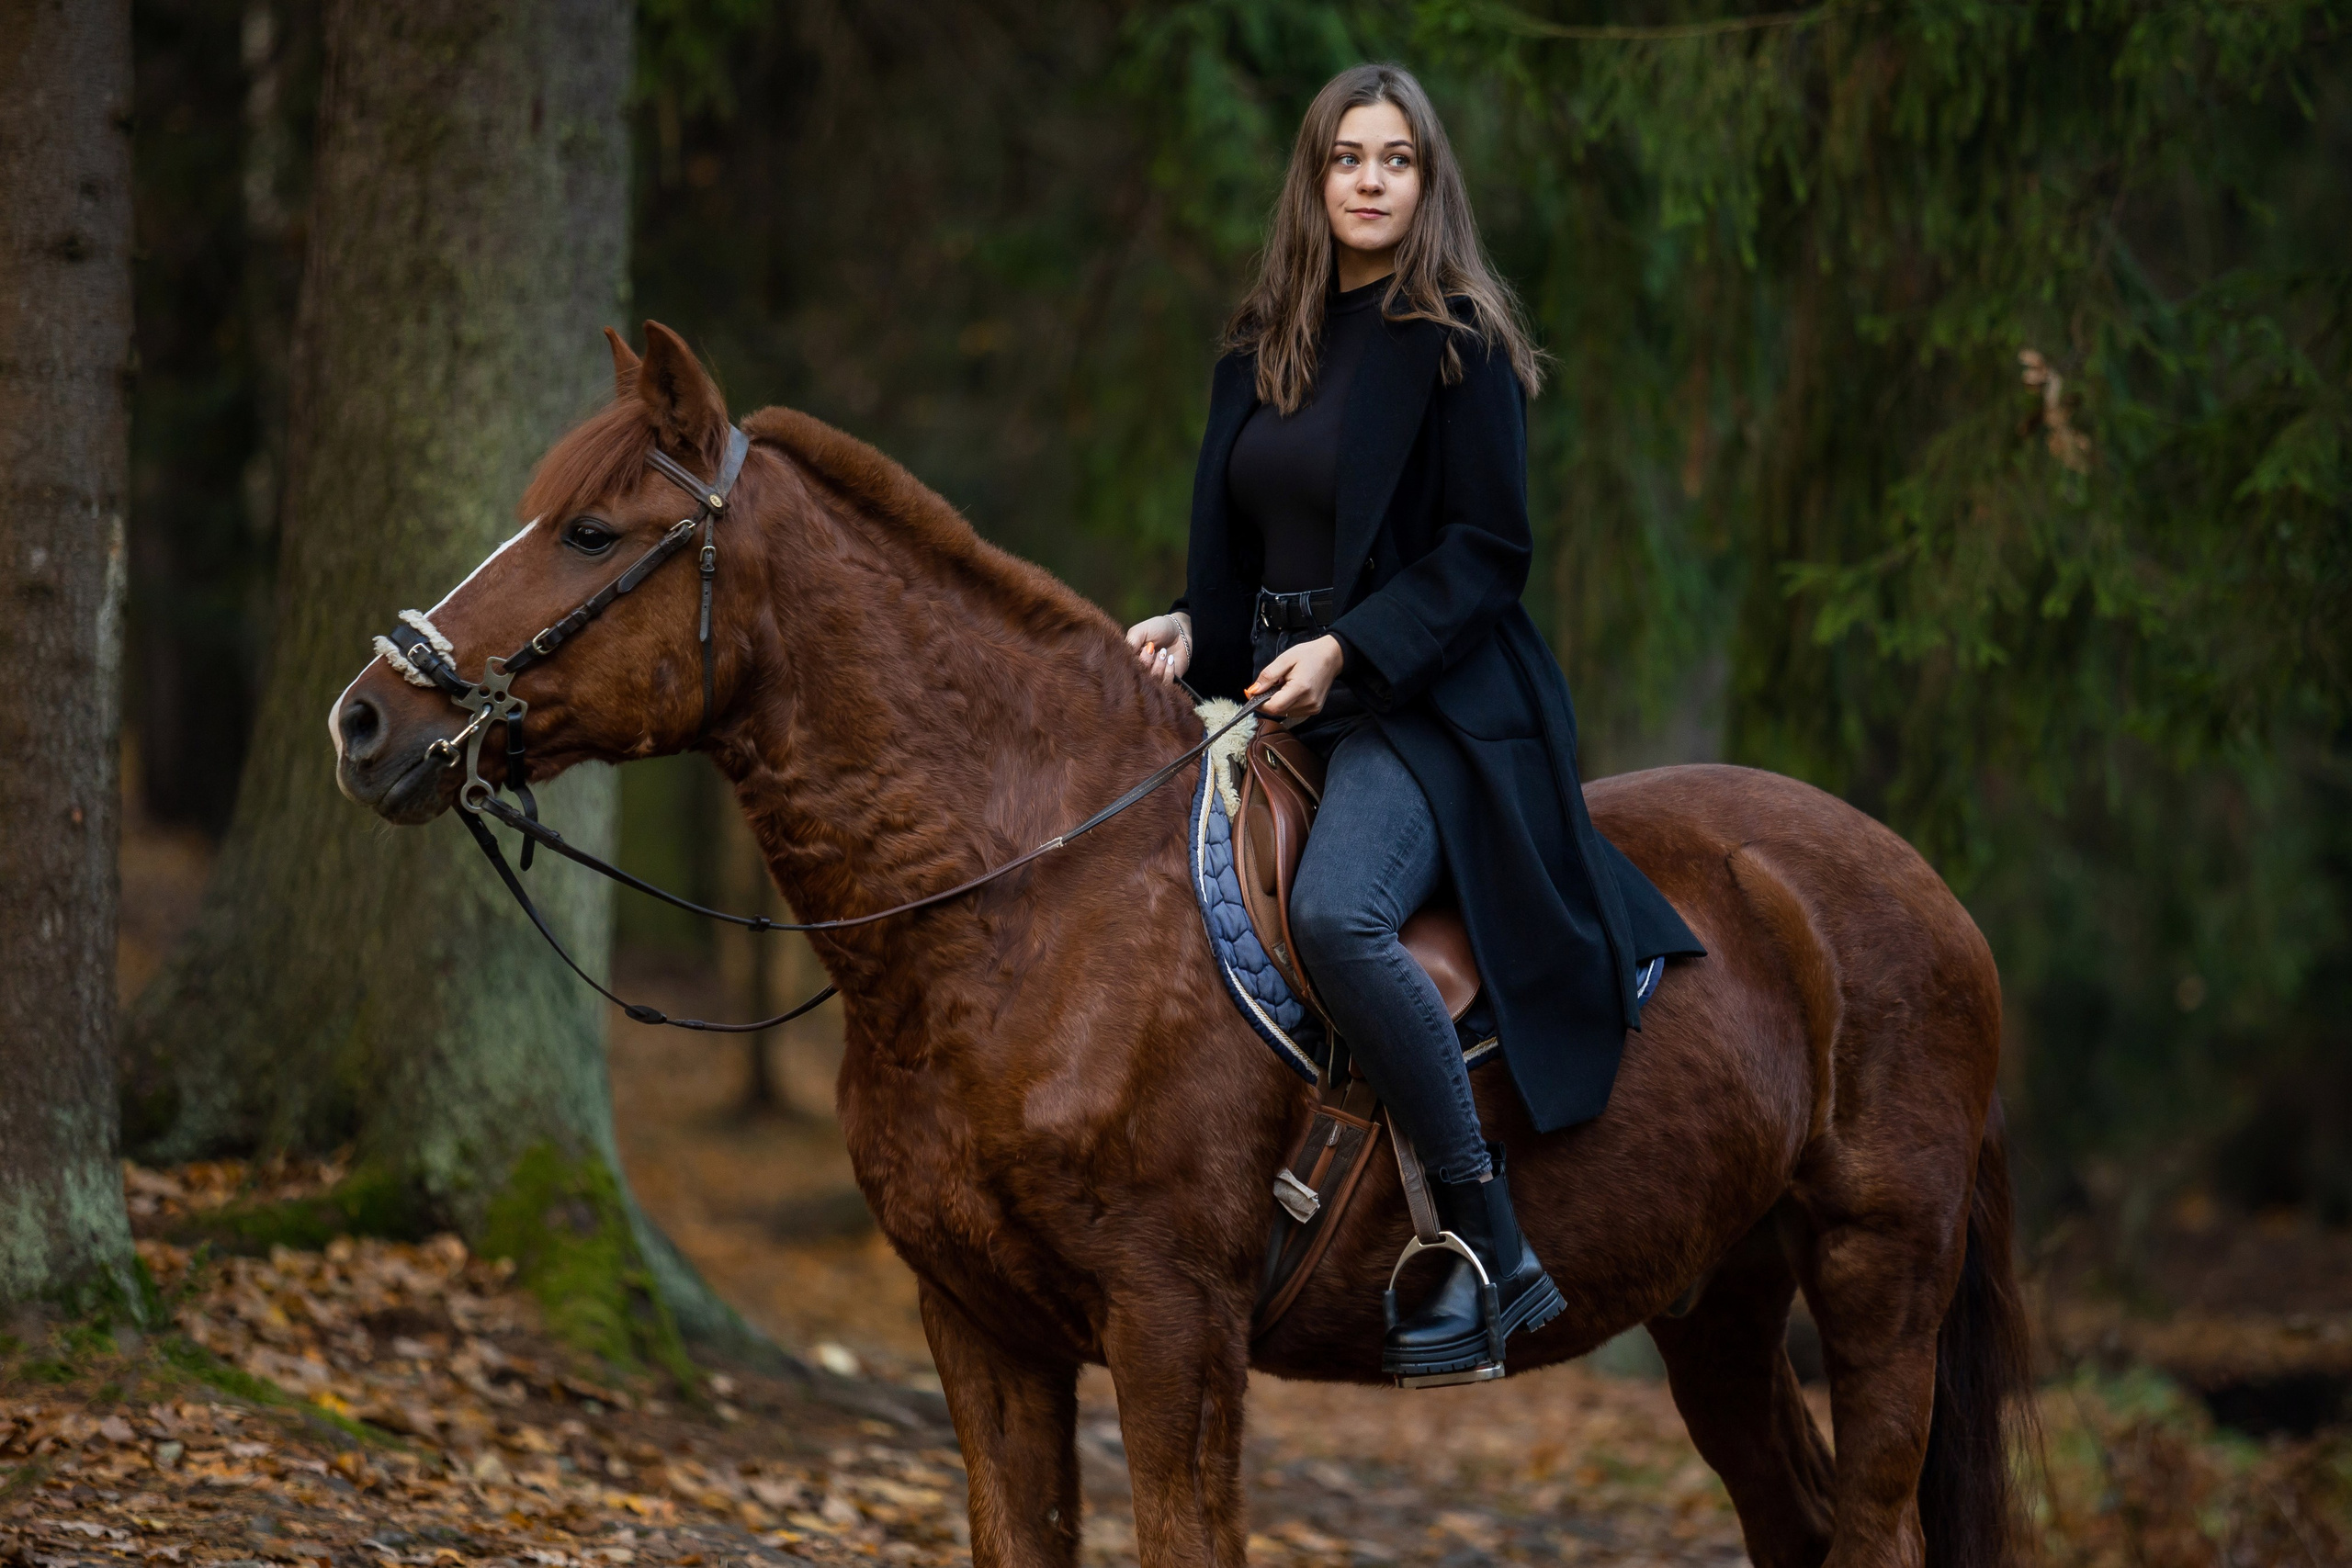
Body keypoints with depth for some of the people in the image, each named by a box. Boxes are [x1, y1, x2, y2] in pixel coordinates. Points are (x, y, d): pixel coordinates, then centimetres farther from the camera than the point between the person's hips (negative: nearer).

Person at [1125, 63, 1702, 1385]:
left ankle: (1493, 1249, -29)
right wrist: (1194, 629, 0)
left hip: (1427, 699, -9)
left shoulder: (1458, 346, -6)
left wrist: (1347, 648, -19)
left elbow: (1488, 552, -10)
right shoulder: (1263, 350, 15)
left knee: (1338, 911, -34)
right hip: (1282, 702, 9)